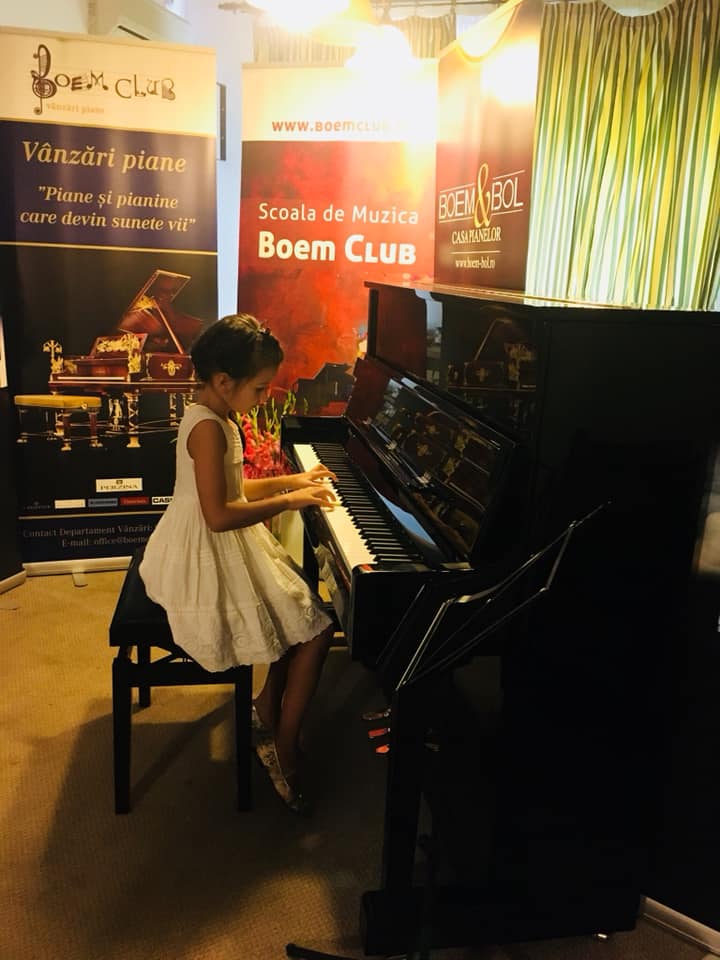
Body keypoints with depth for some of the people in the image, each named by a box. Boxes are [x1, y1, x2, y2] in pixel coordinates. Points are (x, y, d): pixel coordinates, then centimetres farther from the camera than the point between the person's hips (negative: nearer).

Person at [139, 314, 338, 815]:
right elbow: (219, 515, -29)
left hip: (208, 551, 10)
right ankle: (283, 749, 5)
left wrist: (291, 480, 10)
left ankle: (268, 709, 23)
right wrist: (289, 500, -21)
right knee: (317, 627, -8)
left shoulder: (210, 415, 7)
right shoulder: (209, 427, -24)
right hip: (208, 561, -10)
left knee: (302, 603, 15)